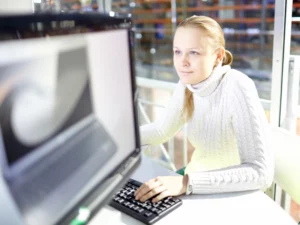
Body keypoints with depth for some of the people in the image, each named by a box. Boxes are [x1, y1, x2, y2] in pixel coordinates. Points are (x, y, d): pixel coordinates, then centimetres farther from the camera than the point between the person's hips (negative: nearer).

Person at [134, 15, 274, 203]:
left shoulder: (237, 88, -25)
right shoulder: (188, 84, -6)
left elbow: (261, 172, -29)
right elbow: (161, 130, 8)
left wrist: (186, 183, -37)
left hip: (234, 196, -6)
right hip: (198, 183, 6)